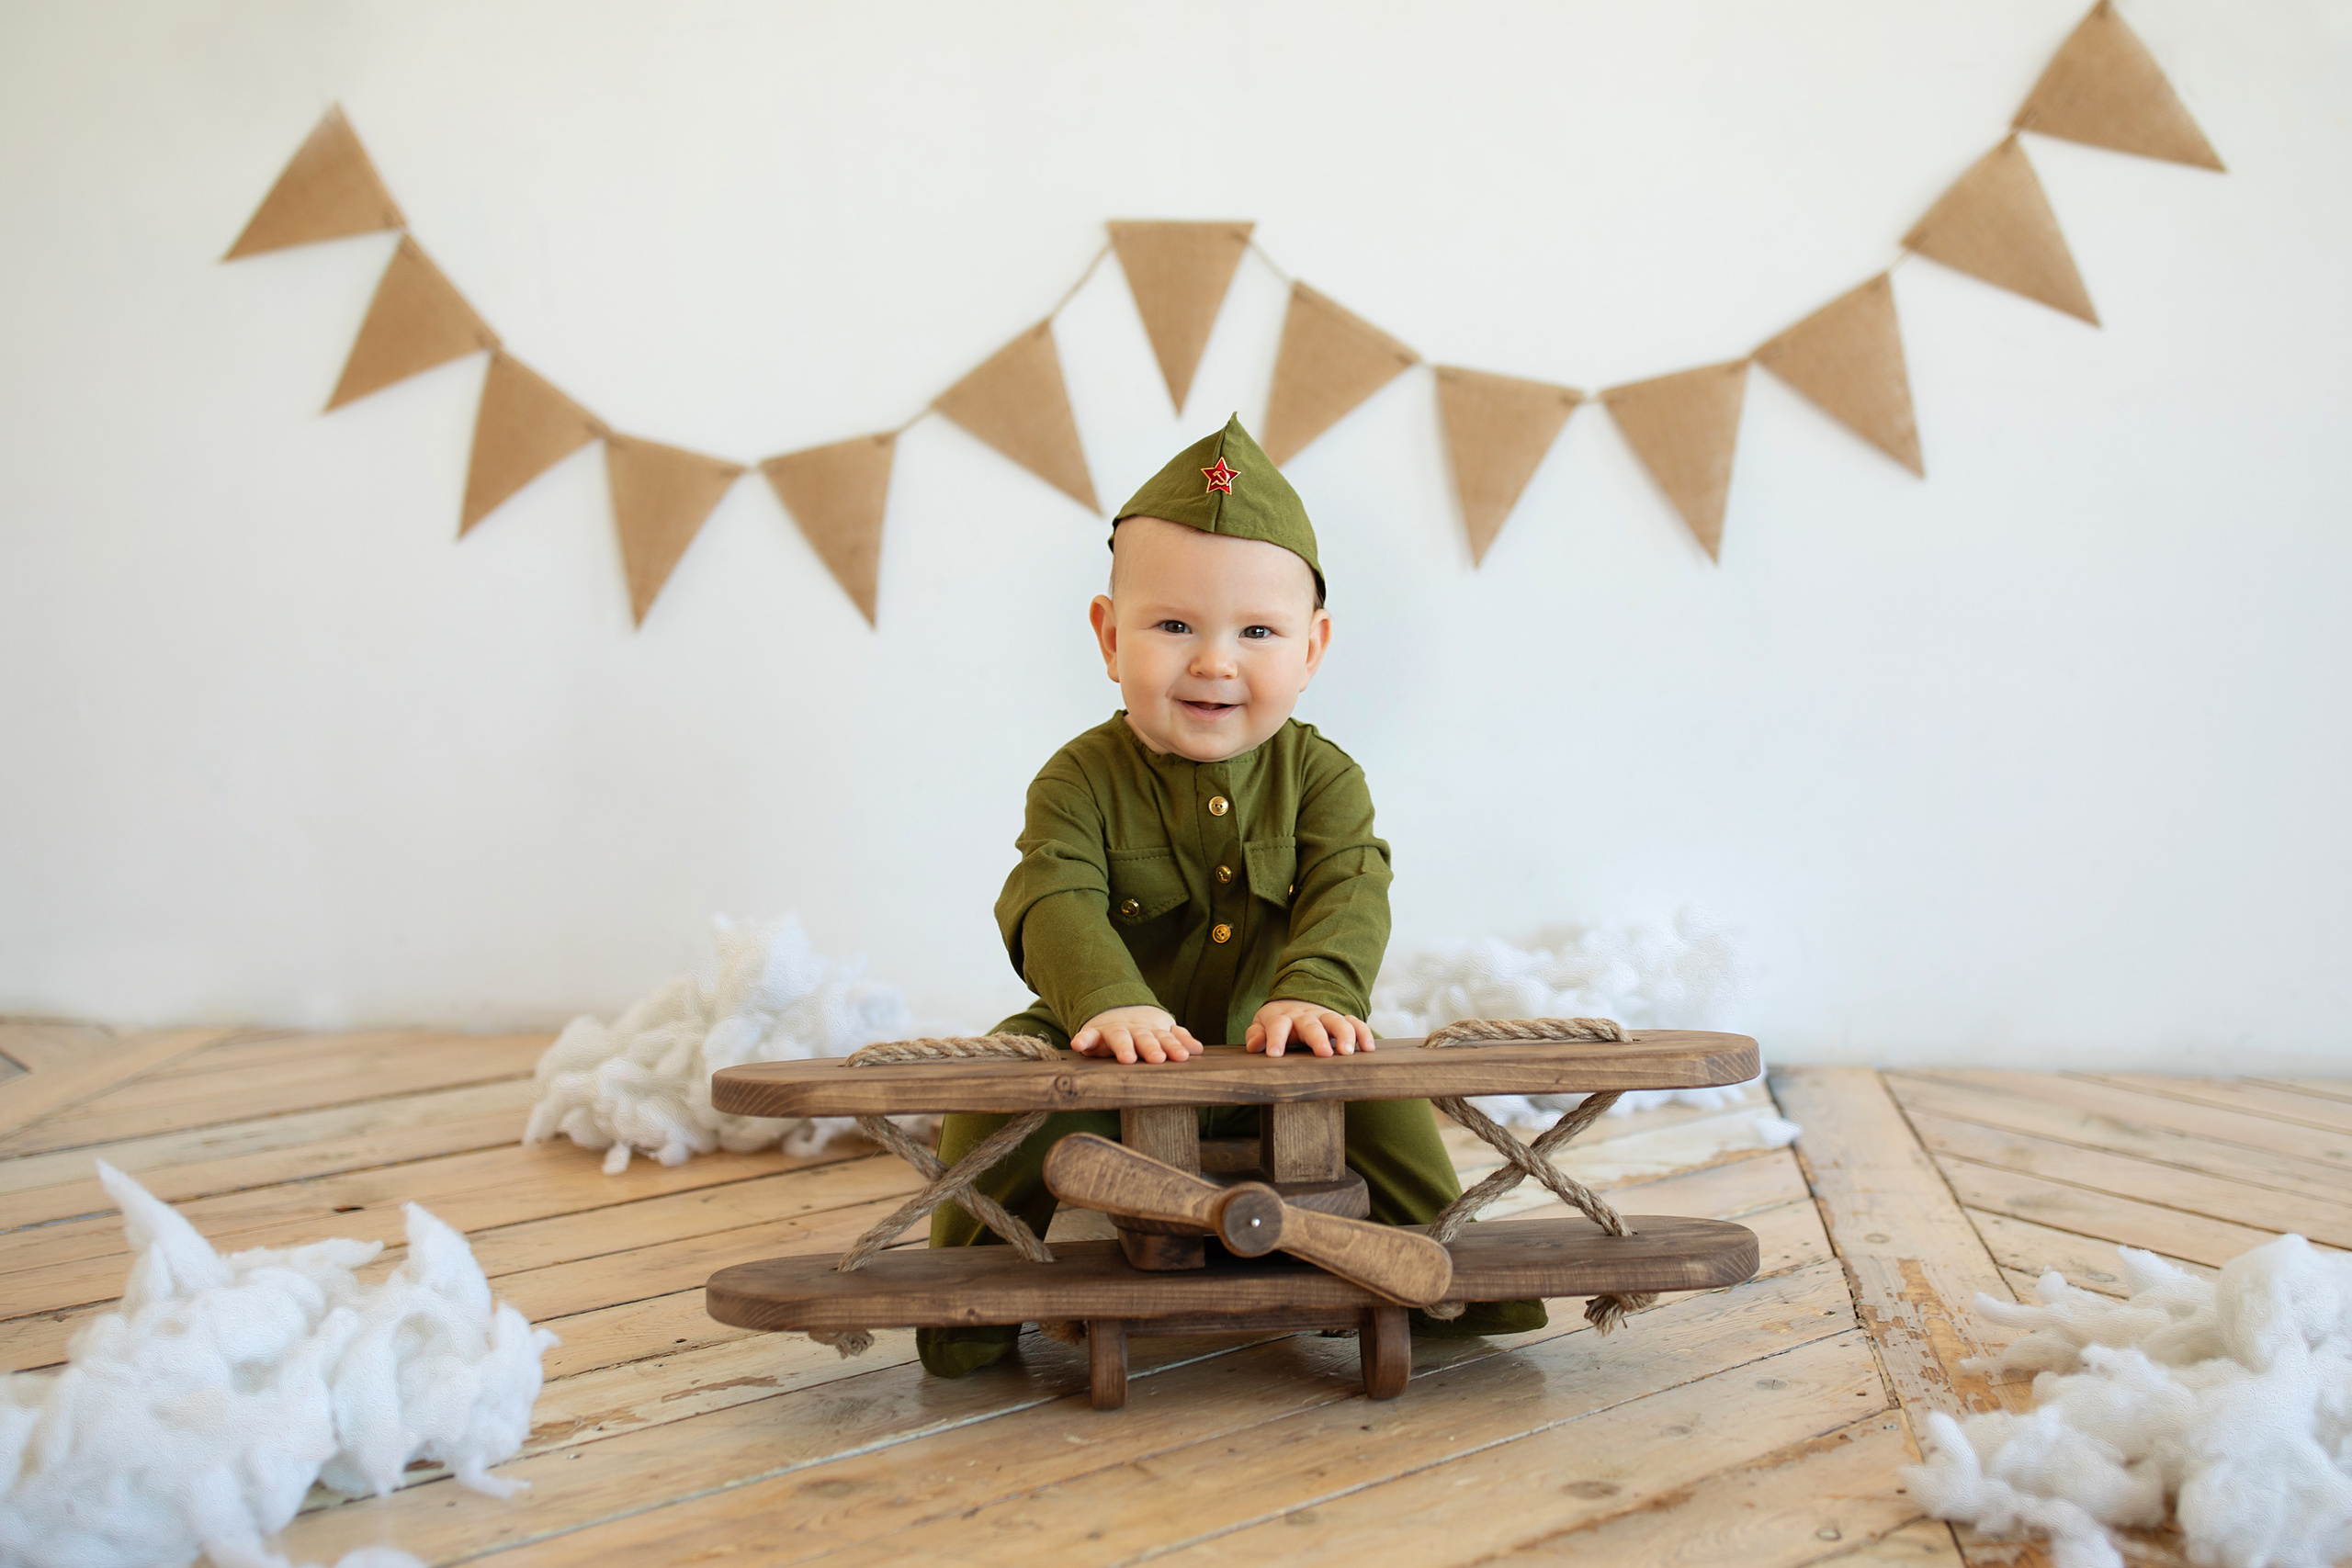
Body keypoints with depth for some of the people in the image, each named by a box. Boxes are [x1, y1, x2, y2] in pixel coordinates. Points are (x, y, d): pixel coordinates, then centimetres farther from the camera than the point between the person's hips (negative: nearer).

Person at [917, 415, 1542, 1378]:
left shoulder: (1320, 776, -6)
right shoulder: (1082, 781, -11)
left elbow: (1349, 895, -19)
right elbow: (1054, 902, -25)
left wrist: (1314, 994, -40)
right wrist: (1107, 1001, -45)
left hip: (1273, 1054, 2)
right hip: (1115, 1062, -1)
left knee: (1380, 1093, -18)